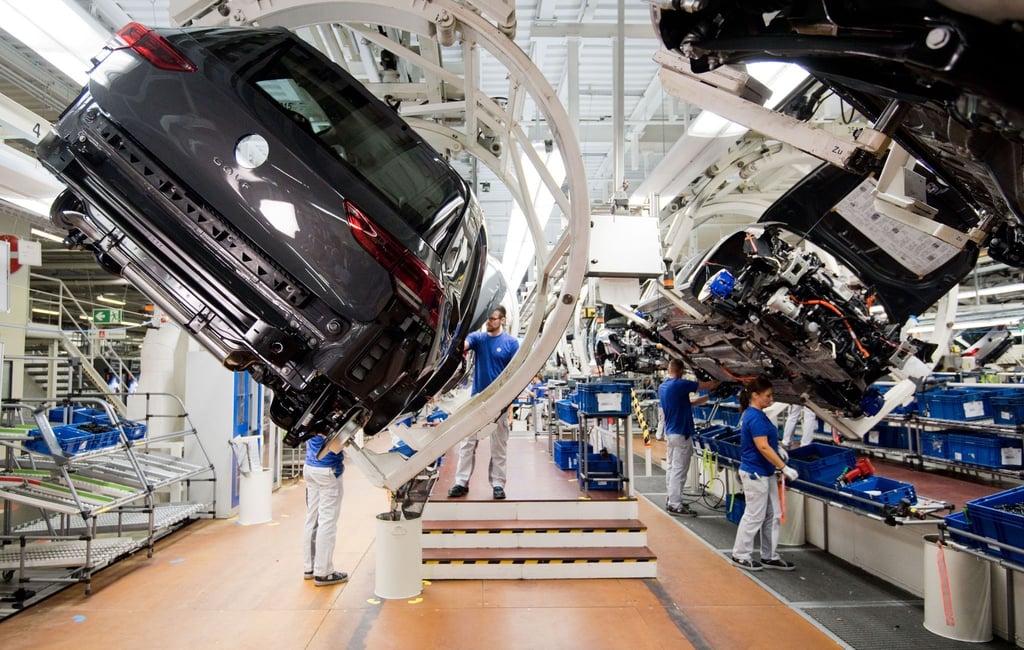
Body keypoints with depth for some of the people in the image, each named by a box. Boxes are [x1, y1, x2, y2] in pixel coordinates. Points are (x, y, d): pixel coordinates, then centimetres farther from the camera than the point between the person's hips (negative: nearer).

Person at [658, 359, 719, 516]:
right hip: (681, 434, -9)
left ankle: (672, 500, 23)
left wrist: (706, 397, 21)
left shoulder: (662, 387, 9)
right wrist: (719, 381, 10)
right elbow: (708, 385, -11)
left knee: (672, 468, 15)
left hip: (669, 433, 9)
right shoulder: (680, 384, -17)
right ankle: (675, 505, -2)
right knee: (679, 471, -5)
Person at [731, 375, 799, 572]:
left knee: (772, 515, 15)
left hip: (765, 473, 10)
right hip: (755, 474, -10)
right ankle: (741, 556, 14)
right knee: (754, 516, 1)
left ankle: (769, 557, 24)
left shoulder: (754, 414, 10)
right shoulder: (755, 418, -20)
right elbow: (763, 447, -25)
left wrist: (777, 449, 9)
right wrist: (785, 468, -22)